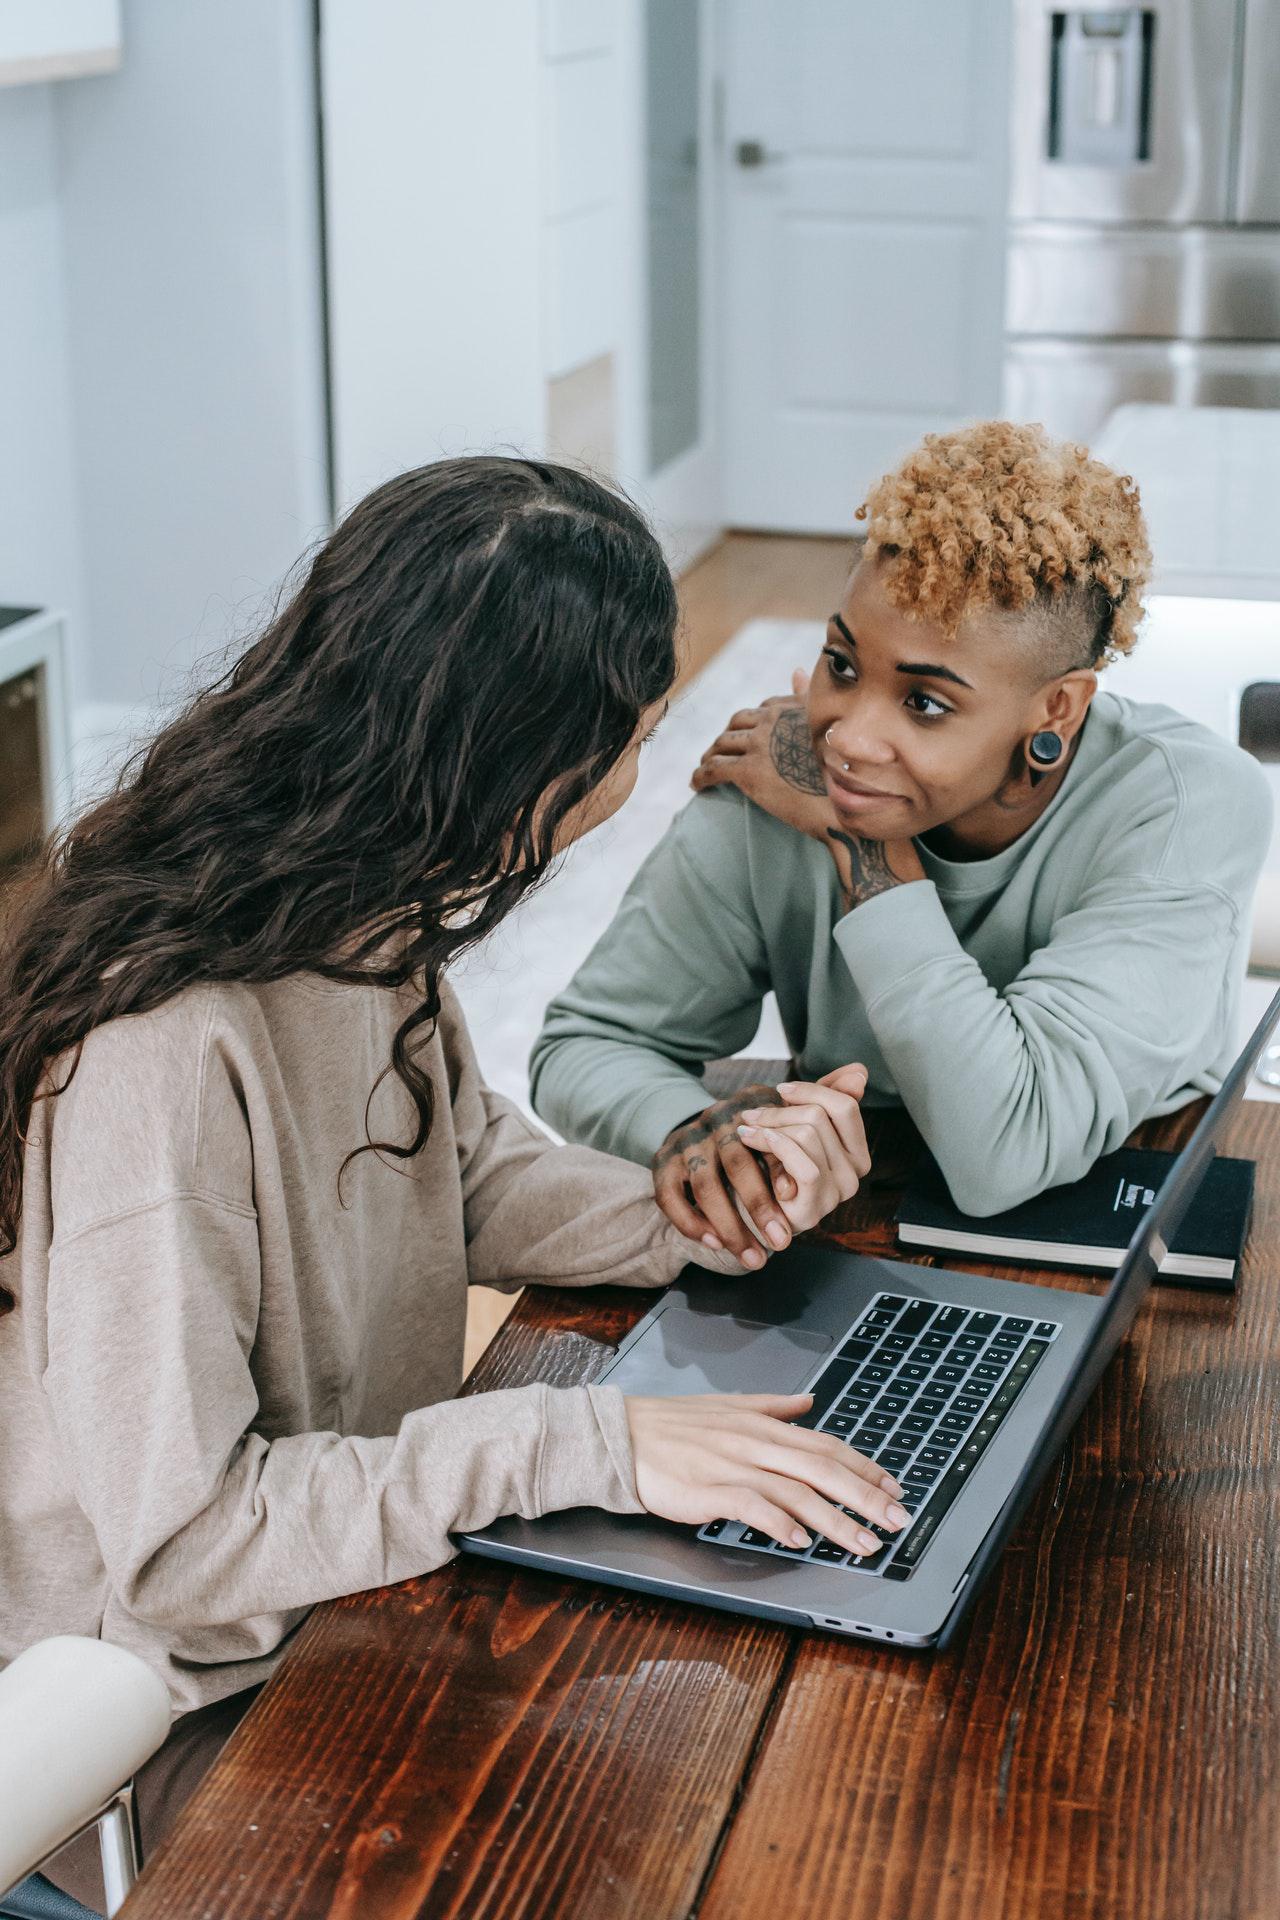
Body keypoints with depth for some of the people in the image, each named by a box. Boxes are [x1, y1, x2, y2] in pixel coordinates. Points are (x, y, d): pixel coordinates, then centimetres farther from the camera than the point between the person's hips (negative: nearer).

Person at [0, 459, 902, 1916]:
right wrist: (585, 1444, -33)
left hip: (378, 1552, 8)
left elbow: (468, 1180, 10)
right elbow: (178, 1539, -30)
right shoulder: (167, 1051, -33)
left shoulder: (372, 920, -6)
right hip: (205, 1710, -8)